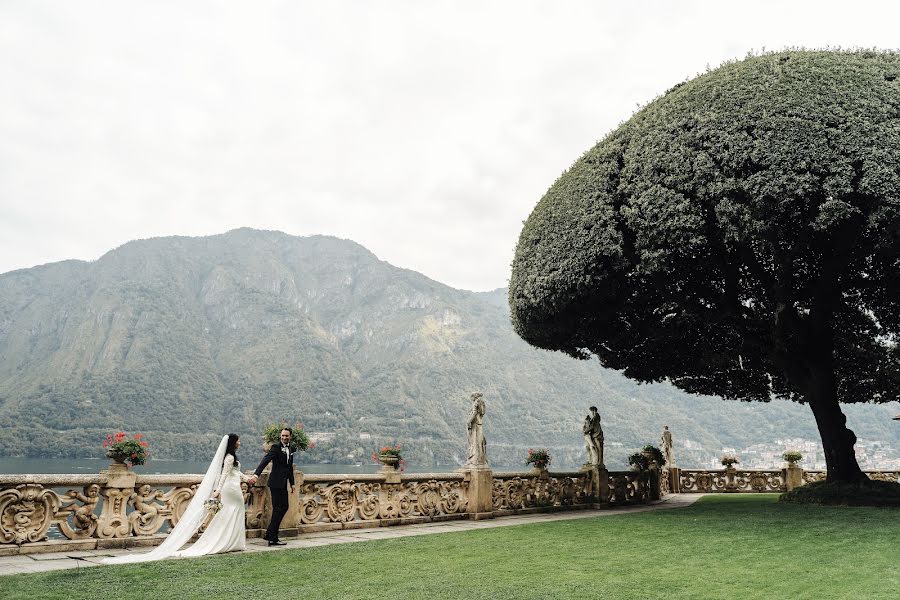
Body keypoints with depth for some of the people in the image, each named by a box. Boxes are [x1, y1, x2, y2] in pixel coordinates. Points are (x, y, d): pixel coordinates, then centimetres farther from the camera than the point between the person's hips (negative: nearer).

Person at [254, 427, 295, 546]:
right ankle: (273, 538, 2)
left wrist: (292, 483, 23)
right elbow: (265, 460, -23)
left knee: (284, 507, 14)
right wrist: (257, 474, -37)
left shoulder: (291, 448, 13)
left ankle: (269, 534, 24)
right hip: (276, 482, -8)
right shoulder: (276, 447, -10)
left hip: (283, 483, 8)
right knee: (278, 509, -6)